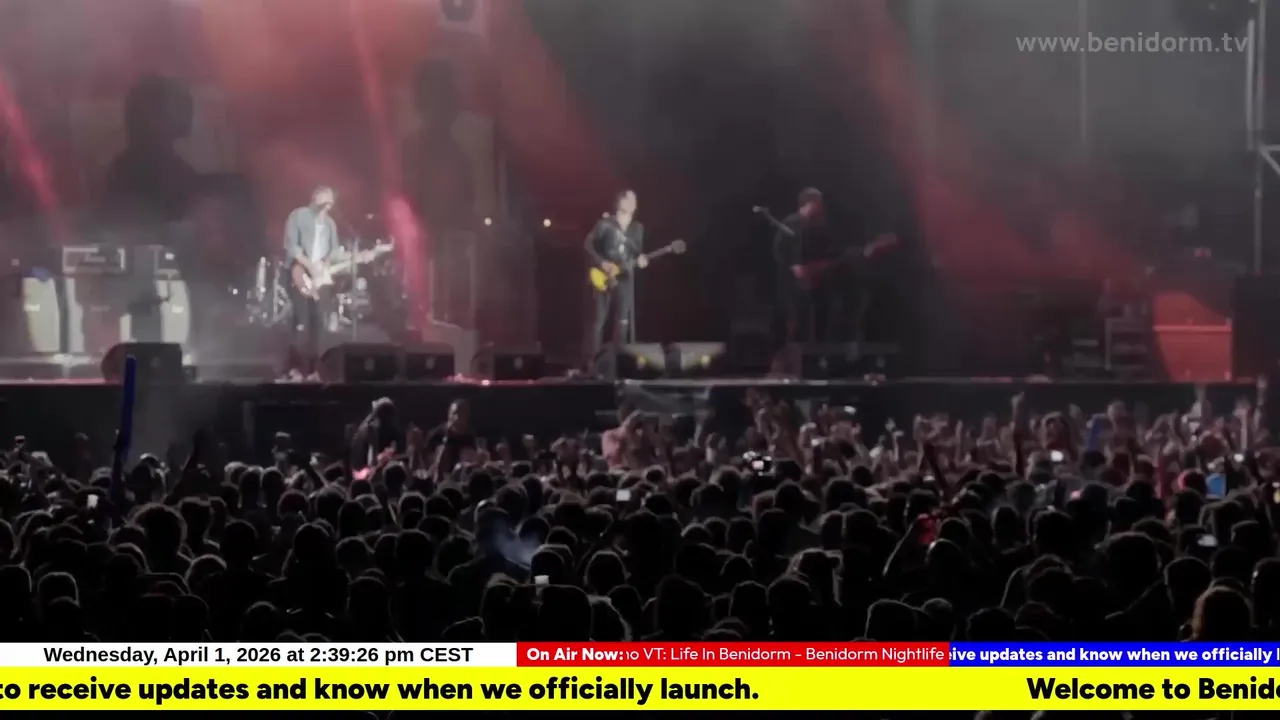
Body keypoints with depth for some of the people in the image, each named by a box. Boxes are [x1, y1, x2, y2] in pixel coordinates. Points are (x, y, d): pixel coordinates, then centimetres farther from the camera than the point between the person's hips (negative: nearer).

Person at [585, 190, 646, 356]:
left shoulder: (637, 228, 12)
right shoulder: (605, 224, -3)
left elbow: (637, 253, 15)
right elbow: (589, 244, -4)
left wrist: (640, 260, -8)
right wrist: (602, 263, -13)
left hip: (624, 280, 4)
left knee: (623, 322, -3)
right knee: (601, 320, -5)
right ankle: (596, 358, 0)